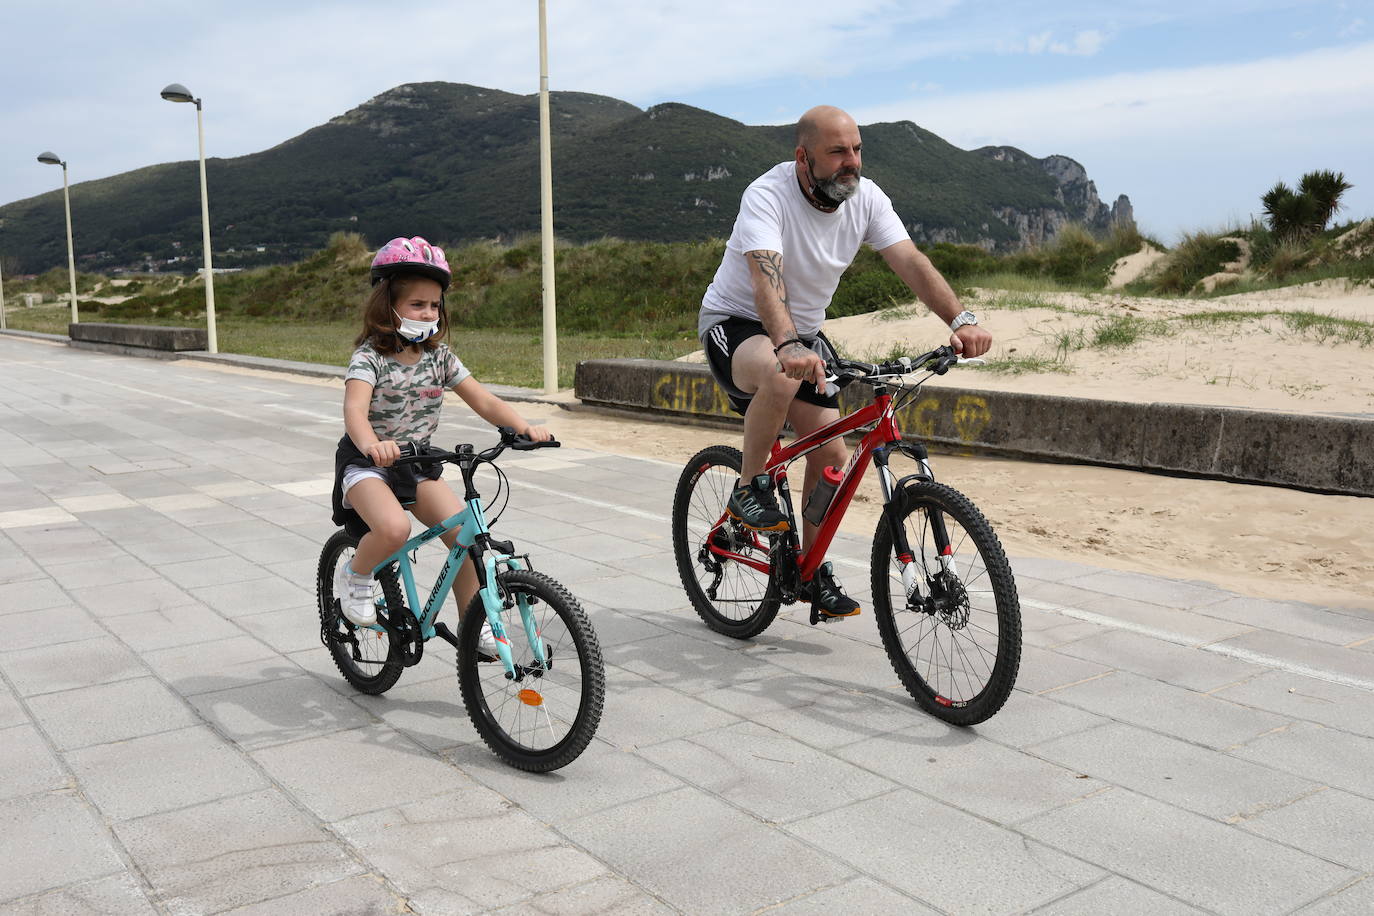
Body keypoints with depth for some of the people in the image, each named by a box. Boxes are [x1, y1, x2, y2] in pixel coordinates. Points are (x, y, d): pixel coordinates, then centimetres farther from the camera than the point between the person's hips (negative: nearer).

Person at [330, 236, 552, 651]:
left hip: (417, 465, 5)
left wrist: (523, 426, -24)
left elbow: (484, 401, -5)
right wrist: (372, 444, -55)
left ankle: (473, 627, 6)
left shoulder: (440, 356, -1)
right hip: (367, 462, -5)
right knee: (394, 528, -33)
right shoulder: (370, 357, -16)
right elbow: (354, 410, -33)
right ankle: (354, 575, 0)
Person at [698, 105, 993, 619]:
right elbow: (766, 282, -41)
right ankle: (748, 489, -15)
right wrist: (787, 347, -58)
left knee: (831, 454, -3)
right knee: (782, 378, -40)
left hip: (804, 332, 6)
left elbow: (911, 262, -19)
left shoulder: (865, 198, -10)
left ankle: (812, 571, 15)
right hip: (735, 324, -6)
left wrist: (961, 320, -35)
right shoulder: (767, 196, -26)